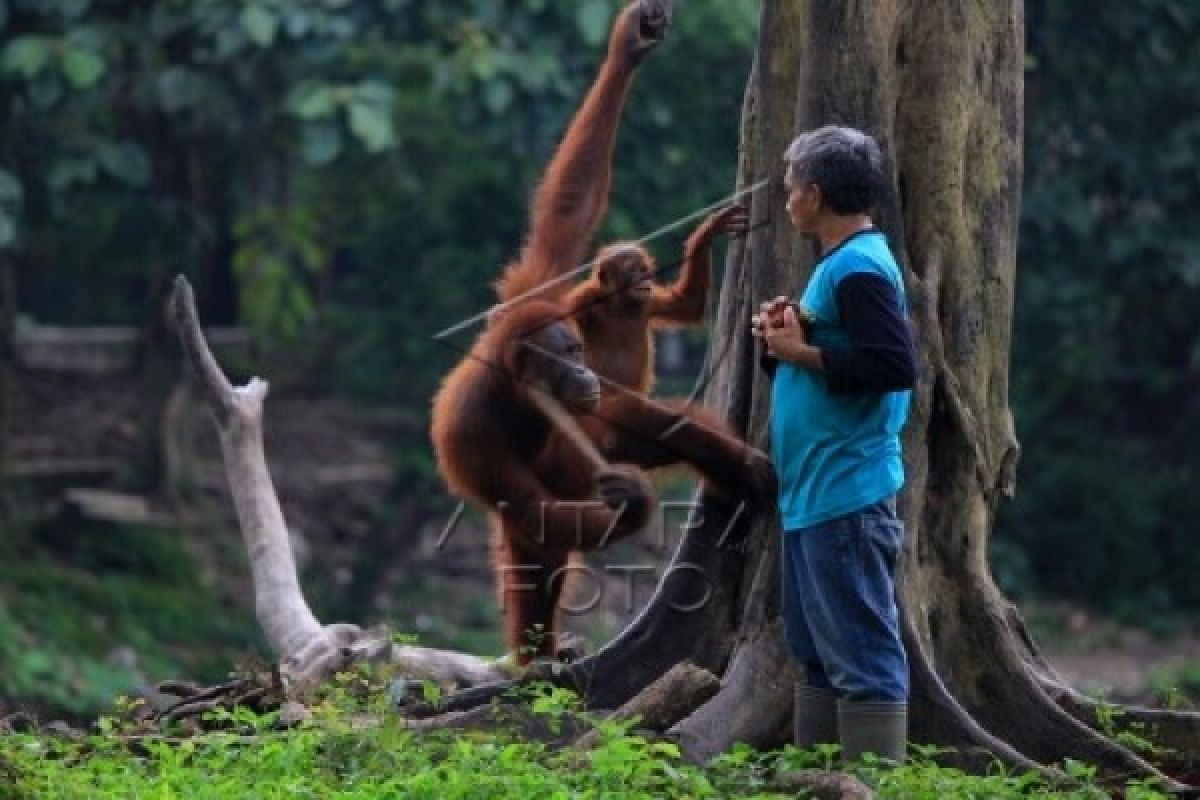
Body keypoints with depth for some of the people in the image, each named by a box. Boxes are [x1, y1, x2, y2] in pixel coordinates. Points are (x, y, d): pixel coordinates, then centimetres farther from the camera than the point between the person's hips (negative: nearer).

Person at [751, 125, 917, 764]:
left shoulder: (860, 268, -15)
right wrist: (782, 339, 4)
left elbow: (895, 366, -25)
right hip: (811, 495, 11)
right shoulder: (835, 263, 17)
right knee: (818, 651, 16)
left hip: (847, 497, -11)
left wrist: (803, 353, -18)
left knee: (862, 653, -10)